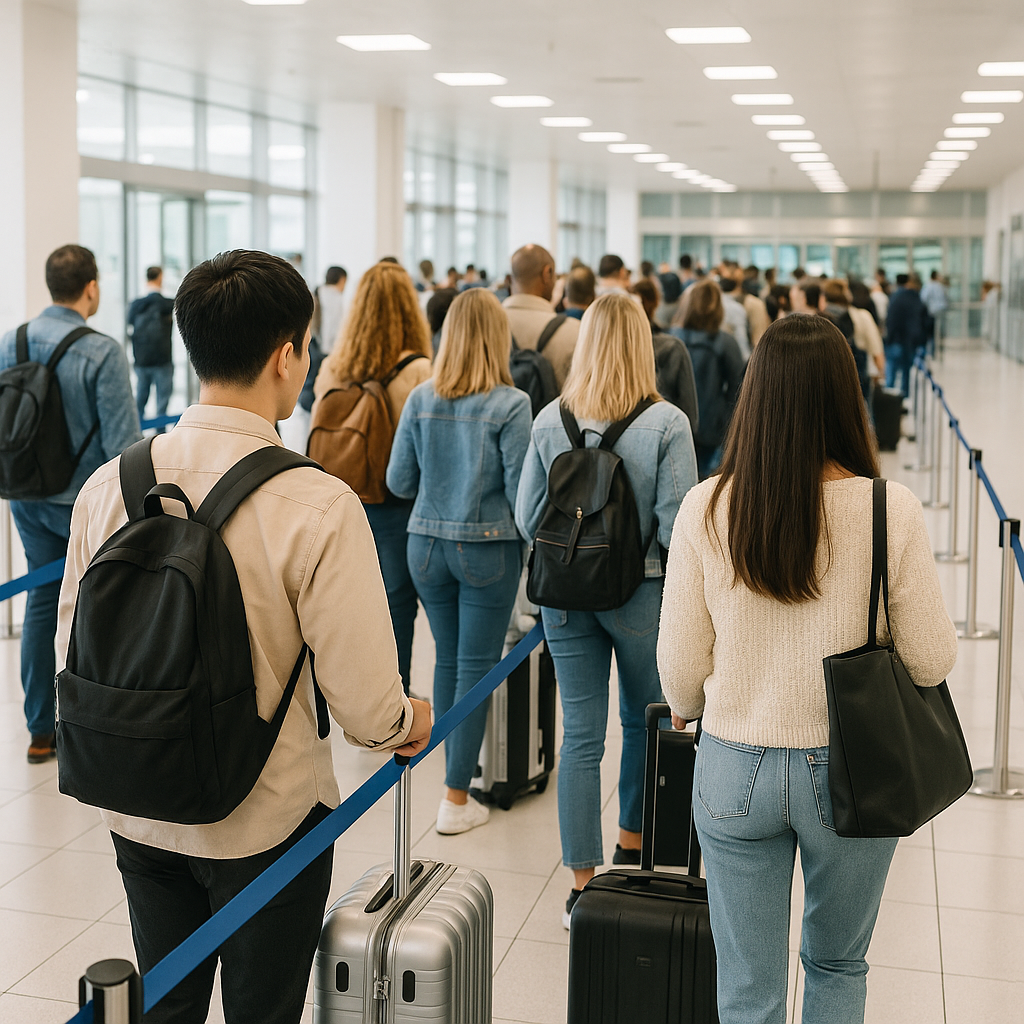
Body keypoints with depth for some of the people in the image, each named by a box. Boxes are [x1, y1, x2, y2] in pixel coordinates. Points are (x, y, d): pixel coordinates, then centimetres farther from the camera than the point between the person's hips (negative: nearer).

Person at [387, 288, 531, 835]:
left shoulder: (421, 398, -2)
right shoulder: (511, 405, -13)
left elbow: (399, 481, 2)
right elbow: (519, 490, -13)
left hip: (427, 543, 4)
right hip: (487, 548, -4)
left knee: (447, 659, 18)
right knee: (477, 666, 4)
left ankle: (457, 770, 31)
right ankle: (456, 799, 8)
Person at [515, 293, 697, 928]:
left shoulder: (550, 421, -3)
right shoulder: (667, 423, -12)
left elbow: (528, 518, 1)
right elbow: (677, 524, -14)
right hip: (644, 593, -2)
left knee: (580, 734, 7)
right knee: (645, 721, 21)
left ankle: (582, 884, 12)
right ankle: (632, 845, 37)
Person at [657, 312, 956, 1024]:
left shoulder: (705, 508, -11)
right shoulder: (892, 511, -16)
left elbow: (681, 663, -3)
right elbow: (931, 661, -9)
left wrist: (686, 712, 18)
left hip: (735, 769, 1)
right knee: (838, 965, 25)